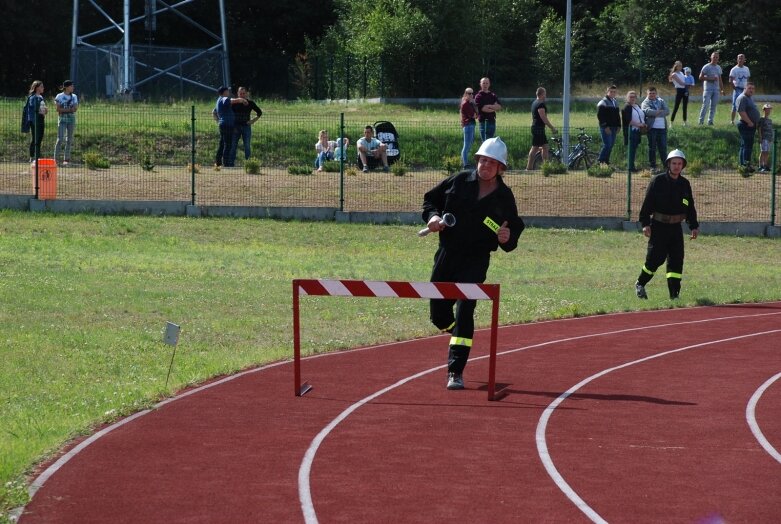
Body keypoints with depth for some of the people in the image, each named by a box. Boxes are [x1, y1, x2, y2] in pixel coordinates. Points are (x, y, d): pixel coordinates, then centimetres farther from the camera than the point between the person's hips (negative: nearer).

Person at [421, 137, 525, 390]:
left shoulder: (504, 196, 0)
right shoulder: (460, 181, 2)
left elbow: (515, 229, 5)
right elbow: (431, 198, 12)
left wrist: (507, 238, -18)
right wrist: (432, 216, -8)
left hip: (476, 261, -3)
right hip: (446, 255, 3)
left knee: (464, 310, -15)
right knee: (438, 313, 9)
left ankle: (456, 372, -13)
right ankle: (457, 335, 44)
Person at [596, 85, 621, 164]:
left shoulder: (615, 103, 19)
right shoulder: (603, 103, -7)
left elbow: (618, 115, 25)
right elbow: (600, 116, -13)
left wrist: (618, 126, 13)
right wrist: (605, 126, -18)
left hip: (613, 128, 8)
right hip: (606, 128, -8)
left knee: (611, 145, 7)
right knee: (607, 145, -14)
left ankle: (606, 161, 15)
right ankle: (600, 161, -8)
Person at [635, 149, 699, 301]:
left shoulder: (685, 184, 8)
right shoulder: (658, 181, -6)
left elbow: (690, 208, 16)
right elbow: (647, 203, -6)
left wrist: (694, 226, 10)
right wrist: (645, 223, -12)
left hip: (676, 227, 4)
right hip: (658, 226, -4)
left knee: (677, 260, -1)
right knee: (655, 258, -6)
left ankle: (674, 294, 3)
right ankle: (640, 284, 17)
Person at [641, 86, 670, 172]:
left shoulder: (661, 101, 15)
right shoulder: (645, 103, 3)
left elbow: (667, 111, 1)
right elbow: (648, 111, -18)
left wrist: (656, 113, -11)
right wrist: (660, 111, -11)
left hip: (662, 127, 3)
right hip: (652, 128, -3)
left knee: (663, 147, 6)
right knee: (652, 148, 2)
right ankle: (652, 166, 7)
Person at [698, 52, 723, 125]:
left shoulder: (719, 68, 16)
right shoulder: (706, 67, -4)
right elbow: (701, 77, -9)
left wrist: (722, 89, 15)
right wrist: (711, 79, -17)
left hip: (716, 89, 6)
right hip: (708, 89, -6)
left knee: (714, 106, 3)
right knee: (705, 105, -12)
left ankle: (710, 121, 7)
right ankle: (701, 121, -8)